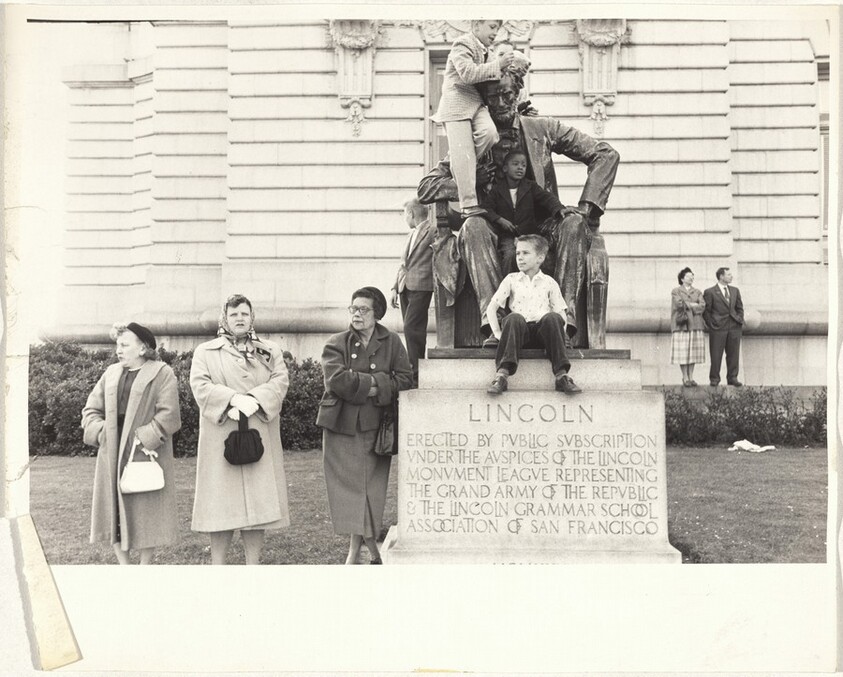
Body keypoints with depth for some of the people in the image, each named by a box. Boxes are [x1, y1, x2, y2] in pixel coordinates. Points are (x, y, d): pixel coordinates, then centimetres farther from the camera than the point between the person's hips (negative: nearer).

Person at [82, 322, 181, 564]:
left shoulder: (162, 374, -5)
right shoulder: (111, 373, 12)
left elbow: (168, 415, -13)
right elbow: (91, 410, 13)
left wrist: (143, 438, -18)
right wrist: (101, 432, -5)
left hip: (146, 454, -5)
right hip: (112, 455, 5)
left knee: (146, 514, 2)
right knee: (114, 512, 6)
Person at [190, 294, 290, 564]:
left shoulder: (270, 351, 14)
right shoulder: (205, 351, 9)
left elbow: (280, 381, 1)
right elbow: (200, 385, -4)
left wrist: (254, 399, -16)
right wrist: (234, 398, -18)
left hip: (259, 438, 2)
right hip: (221, 439, -2)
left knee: (258, 500, 2)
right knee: (221, 504, -2)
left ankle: (253, 563, 10)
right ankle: (217, 565, 7)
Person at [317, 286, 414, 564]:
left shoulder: (391, 342, 7)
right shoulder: (336, 343, 3)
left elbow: (405, 378, -1)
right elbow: (336, 379, -12)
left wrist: (376, 389, -13)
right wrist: (373, 381, -11)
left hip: (374, 427, 0)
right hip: (341, 425, 0)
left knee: (370, 487, 1)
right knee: (349, 488, -1)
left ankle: (355, 551, 12)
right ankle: (372, 548, 9)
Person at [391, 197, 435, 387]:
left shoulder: (433, 229, -4)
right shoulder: (412, 233, 22)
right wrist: (395, 287, 19)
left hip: (420, 287, -8)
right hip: (405, 287, 8)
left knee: (411, 329, -14)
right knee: (412, 330, 9)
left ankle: (416, 376, -12)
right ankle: (412, 372, 13)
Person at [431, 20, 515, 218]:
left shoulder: (483, 50, 23)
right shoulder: (462, 44, -6)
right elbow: (468, 73, -21)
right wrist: (497, 65, -19)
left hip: (476, 104, 7)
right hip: (457, 104, -7)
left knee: (489, 132, -24)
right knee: (463, 154, -12)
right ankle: (468, 205, -12)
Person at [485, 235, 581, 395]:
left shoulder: (549, 282, 14)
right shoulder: (511, 279, 15)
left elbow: (561, 313, 12)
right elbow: (492, 307, 11)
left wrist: (559, 335, -5)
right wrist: (497, 333, -2)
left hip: (542, 328, 0)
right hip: (520, 328, 0)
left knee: (553, 317, -33)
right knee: (514, 318, -35)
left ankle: (561, 375, -35)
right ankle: (502, 373, -43)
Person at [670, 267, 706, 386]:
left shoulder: (697, 292, 16)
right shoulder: (676, 291, 5)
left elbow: (702, 306, 0)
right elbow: (679, 304, -12)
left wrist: (687, 305, -8)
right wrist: (694, 305, -4)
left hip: (695, 324, 4)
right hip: (682, 324, -3)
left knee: (693, 351, 1)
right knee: (682, 352, -6)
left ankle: (691, 377, 7)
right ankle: (685, 377, 1)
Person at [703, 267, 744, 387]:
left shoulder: (735, 290, 14)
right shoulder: (710, 292, -2)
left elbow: (739, 308, 20)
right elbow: (705, 311, -1)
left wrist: (740, 321, 7)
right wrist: (711, 324, -6)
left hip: (734, 327, 5)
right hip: (718, 327, -4)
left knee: (733, 354, 6)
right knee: (716, 355, -2)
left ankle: (732, 378, 14)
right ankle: (714, 379, 7)